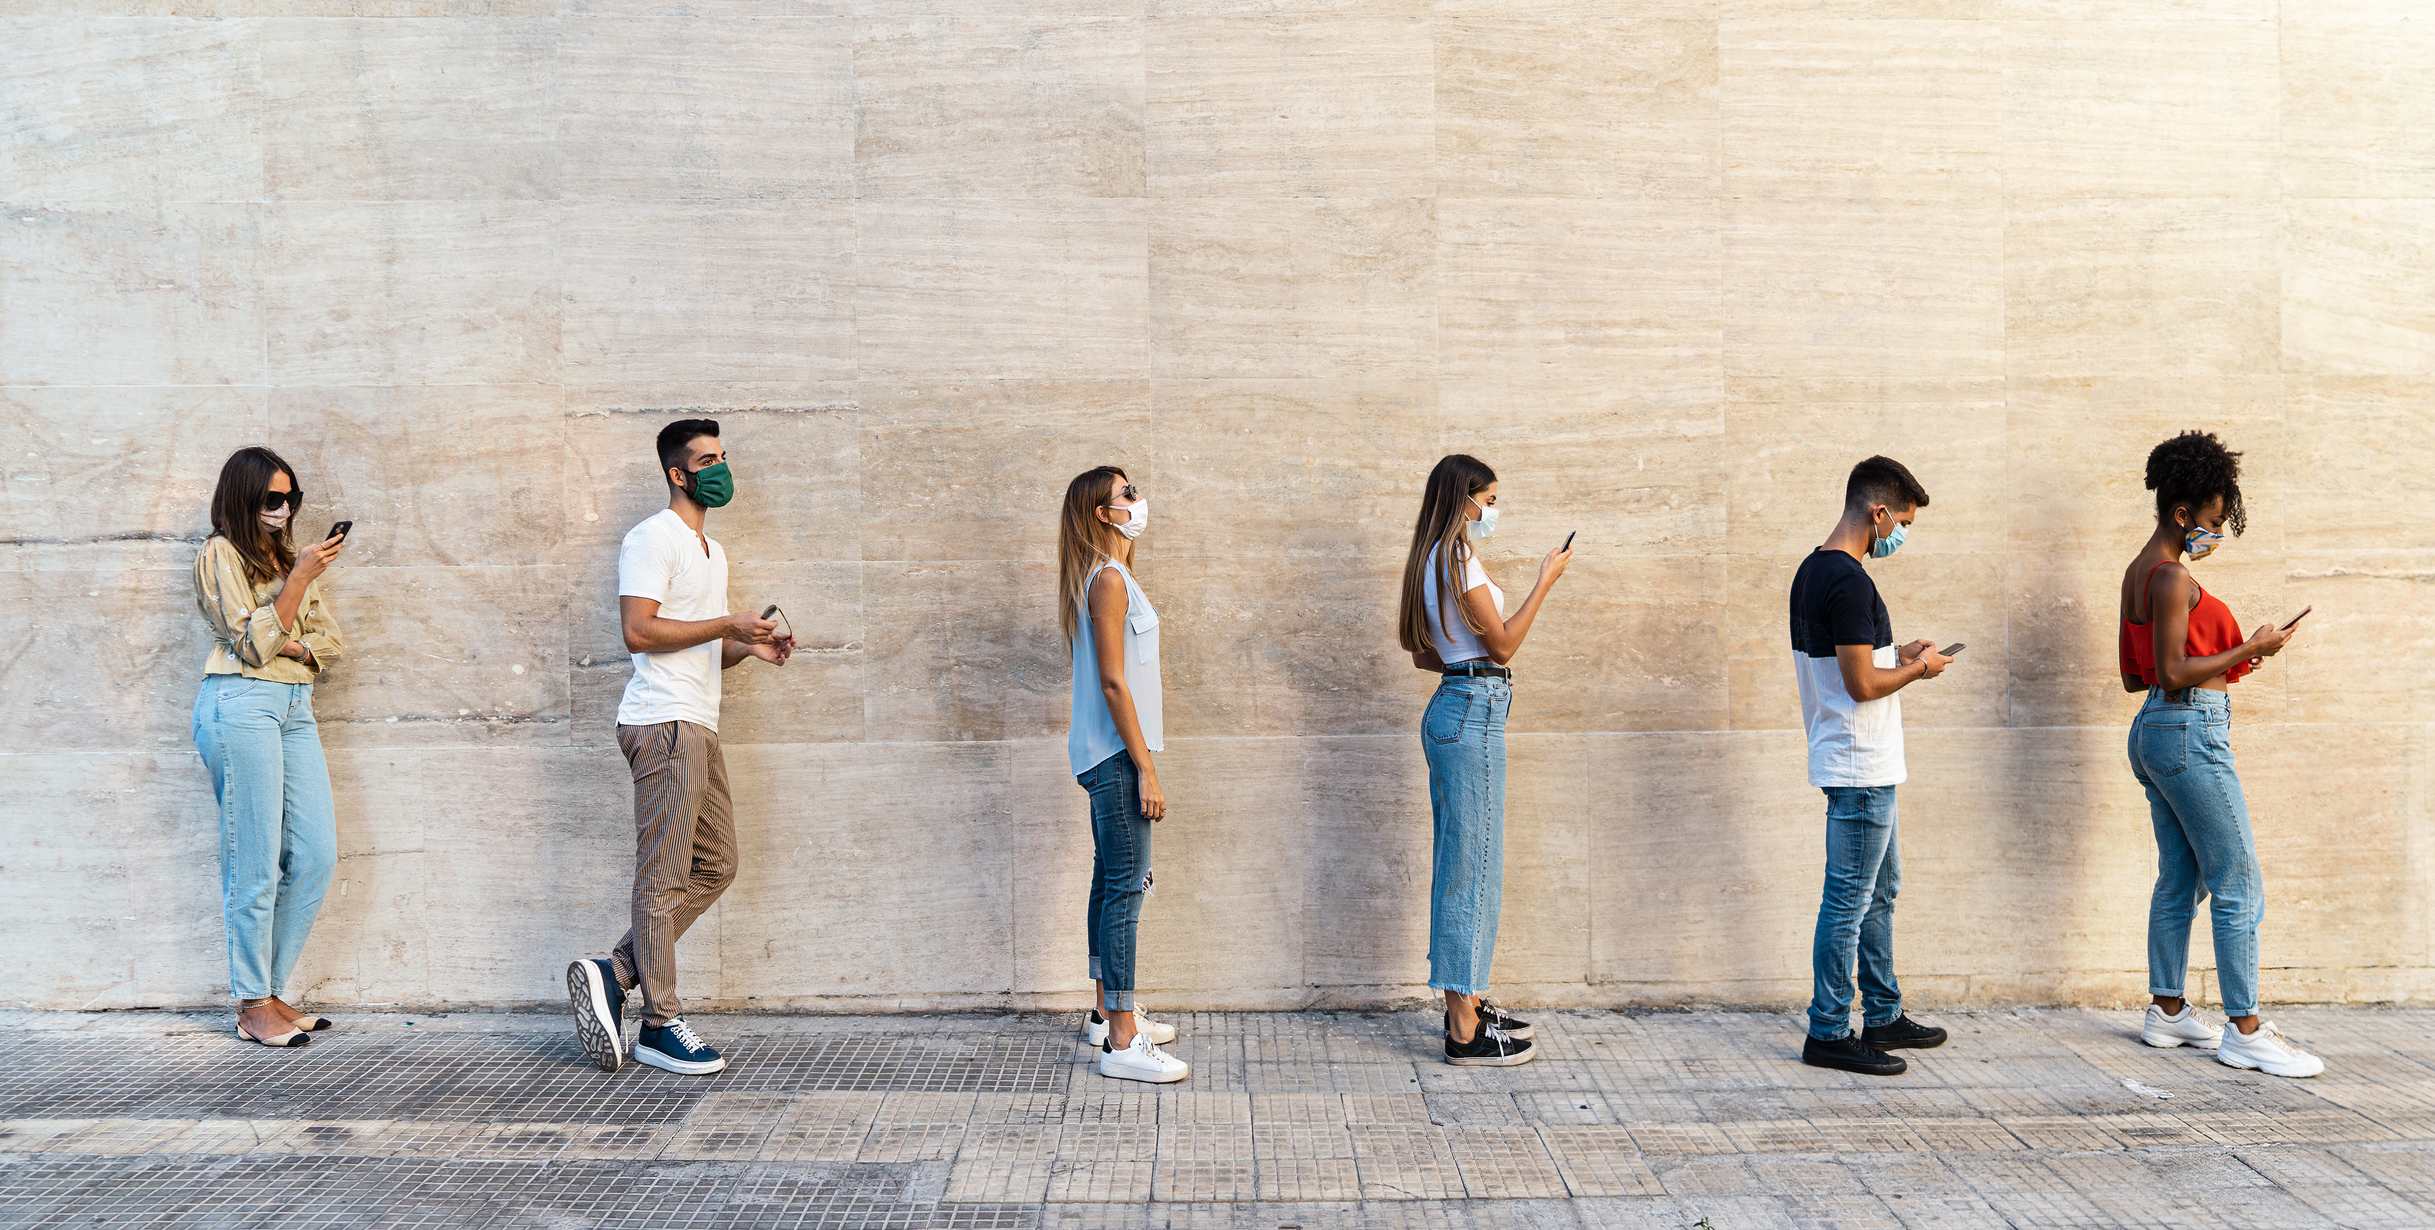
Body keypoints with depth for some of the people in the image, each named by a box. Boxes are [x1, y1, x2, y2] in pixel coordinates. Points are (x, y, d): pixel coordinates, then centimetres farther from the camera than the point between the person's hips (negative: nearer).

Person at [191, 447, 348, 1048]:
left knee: (316, 855, 1)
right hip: (241, 703, -7)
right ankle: (252, 1006, 2)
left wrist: (293, 645, -3)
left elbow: (332, 641, 17)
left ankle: (272, 991, 11)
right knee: (255, 862, -6)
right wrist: (301, 577, -14)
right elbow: (253, 644, -10)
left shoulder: (285, 555, 22)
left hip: (294, 706, 7)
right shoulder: (220, 553, 1)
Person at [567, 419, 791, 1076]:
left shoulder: (711, 548, 23)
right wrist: (727, 626, -15)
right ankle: (660, 1024, -1)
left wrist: (749, 647, 8)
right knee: (664, 872, -6)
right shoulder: (653, 538, -7)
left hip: (698, 726, 10)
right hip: (663, 723, -10)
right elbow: (639, 630, -18)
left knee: (716, 863, 10)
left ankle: (614, 974, 13)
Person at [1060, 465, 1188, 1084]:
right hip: (1117, 754, -10)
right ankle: (1121, 1043, -5)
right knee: (1126, 887, -9)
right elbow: (1113, 683, -20)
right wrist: (1147, 770, -19)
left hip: (1108, 754, 10)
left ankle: (1108, 1013, 27)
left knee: (1111, 882, 16)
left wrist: (1144, 753, 21)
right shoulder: (1109, 580, -16)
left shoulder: (1107, 578, 16)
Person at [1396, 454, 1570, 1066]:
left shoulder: (1433, 559, 17)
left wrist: (1485, 668, 18)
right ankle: (1465, 1032, -2)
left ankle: (1466, 1002, 26)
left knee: (1461, 861, 16)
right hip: (1472, 714, -10)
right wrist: (1545, 581, -7)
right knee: (1472, 864, -7)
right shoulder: (1457, 556, -13)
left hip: (1454, 707, 10)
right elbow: (1502, 643, -13)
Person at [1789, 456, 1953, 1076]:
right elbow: (1862, 685, -23)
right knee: (1849, 900, -3)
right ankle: (1828, 1033, 5)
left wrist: (1897, 654, 14)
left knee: (1881, 888, 19)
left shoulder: (1813, 570, 11)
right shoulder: (1849, 581, -20)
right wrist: (1918, 669, -7)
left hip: (1867, 767, 11)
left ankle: (1883, 1016, 29)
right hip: (1861, 768, -11)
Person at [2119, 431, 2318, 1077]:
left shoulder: (2138, 572, 14)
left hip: (2155, 730, 10)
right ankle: (2244, 1030, -1)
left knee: (2179, 879, 13)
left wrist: (2222, 657, 16)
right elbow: (2174, 674, -21)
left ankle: (2167, 1011, 19)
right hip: (2191, 732, -10)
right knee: (2240, 883, -4)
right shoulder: (2173, 577, -16)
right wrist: (2251, 649, -14)